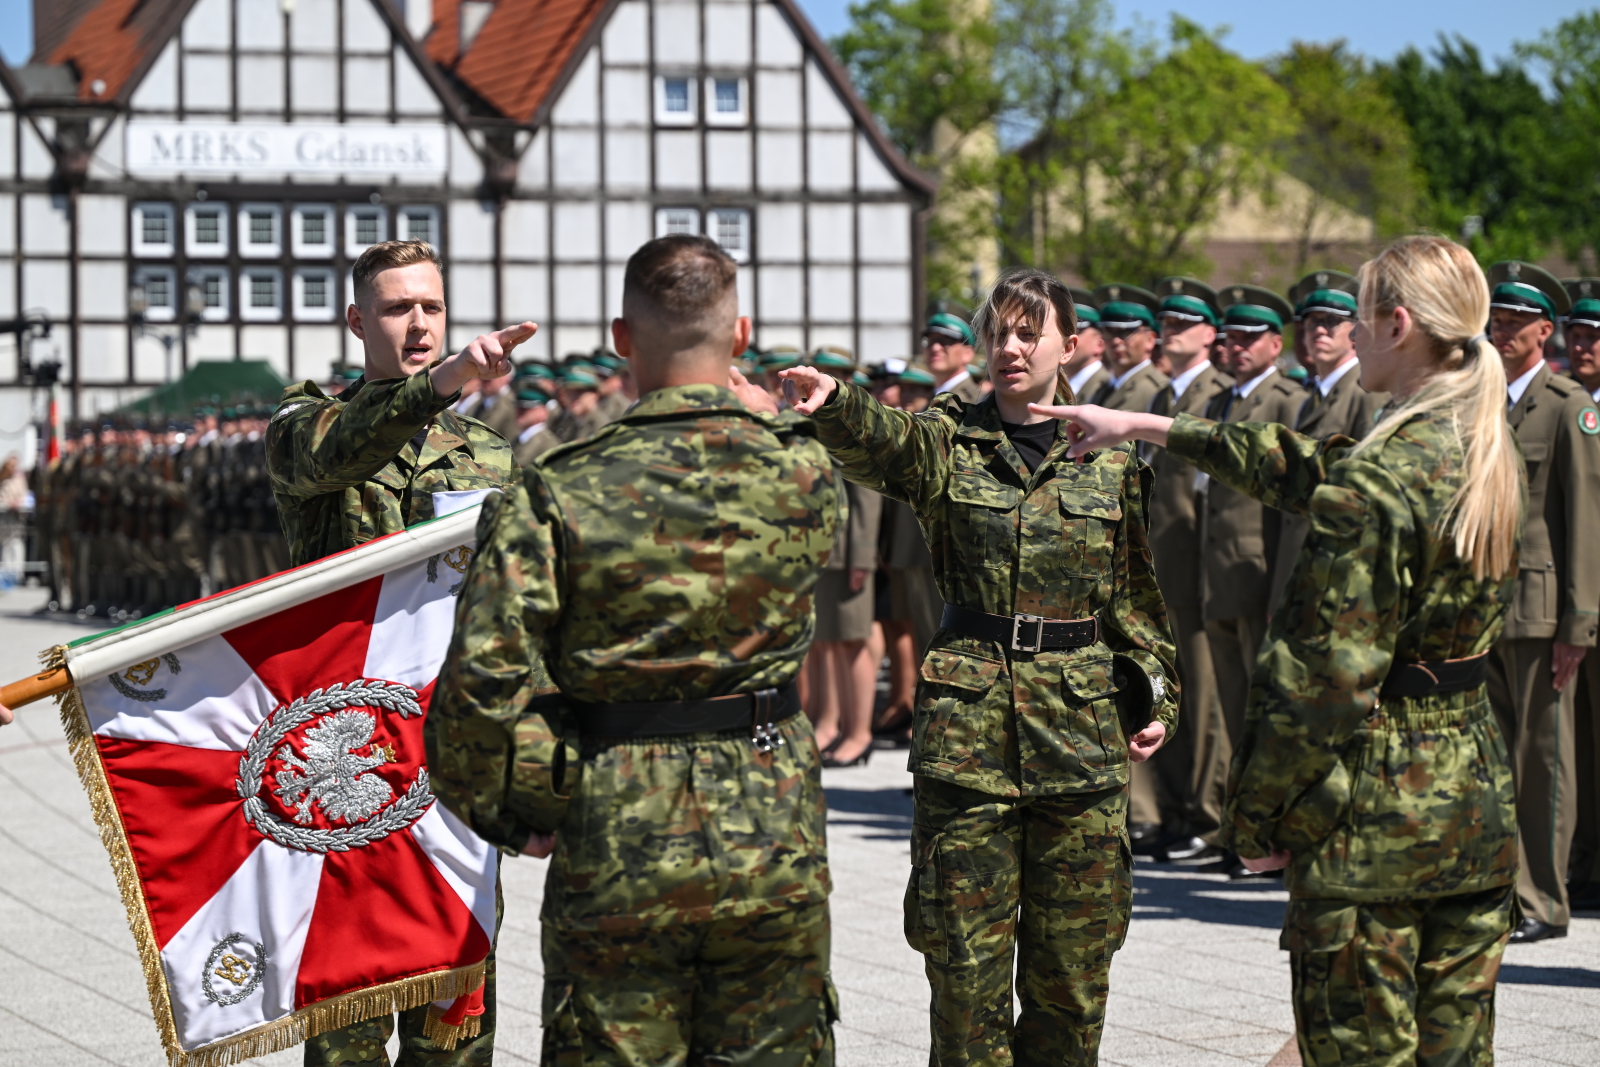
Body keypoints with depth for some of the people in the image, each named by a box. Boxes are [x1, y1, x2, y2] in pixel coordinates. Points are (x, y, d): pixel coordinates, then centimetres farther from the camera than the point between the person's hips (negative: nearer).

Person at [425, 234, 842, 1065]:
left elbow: (483, 684, -14)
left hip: (616, 855, -2)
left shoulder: (559, 492, -11)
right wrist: (759, 416, 30)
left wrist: (506, 813, 3)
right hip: (774, 842, 2)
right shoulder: (802, 474, -4)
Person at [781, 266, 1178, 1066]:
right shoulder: (948, 443, 1)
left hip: (1083, 728, 2)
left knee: (1074, 956, 8)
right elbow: (883, 442, -23)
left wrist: (1156, 696, 10)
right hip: (968, 719, -2)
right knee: (967, 958, -1)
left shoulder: (1111, 458, 8)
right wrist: (833, 405, -44)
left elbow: (1138, 593, 16)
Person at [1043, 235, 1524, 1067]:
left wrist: (1254, 815, -9)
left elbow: (1326, 678, -21)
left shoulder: (1378, 484, -20)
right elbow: (1301, 467, 18)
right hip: (1474, 801, 8)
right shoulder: (1485, 454, 7)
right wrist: (1147, 427, 23)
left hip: (1373, 810, -8)